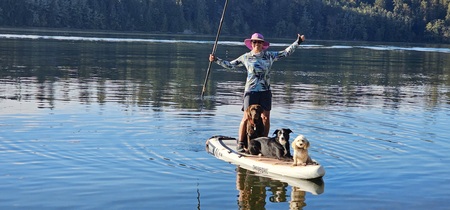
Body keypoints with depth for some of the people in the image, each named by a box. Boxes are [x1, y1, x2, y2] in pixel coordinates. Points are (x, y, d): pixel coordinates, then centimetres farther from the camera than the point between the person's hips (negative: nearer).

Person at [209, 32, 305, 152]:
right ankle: (241, 143, 3)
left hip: (265, 91, 2)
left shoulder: (269, 56, 7)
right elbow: (230, 65, 12)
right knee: (247, 118, -5)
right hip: (251, 91, -2)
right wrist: (216, 60, 5)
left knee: (266, 118, 3)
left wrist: (297, 42, 8)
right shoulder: (246, 57, 4)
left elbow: (286, 53, 11)